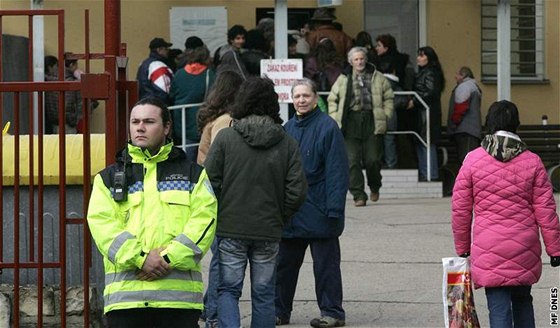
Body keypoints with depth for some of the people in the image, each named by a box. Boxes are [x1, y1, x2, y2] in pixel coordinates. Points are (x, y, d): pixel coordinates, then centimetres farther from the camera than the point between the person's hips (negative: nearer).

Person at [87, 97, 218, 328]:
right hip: (125, 295, 1)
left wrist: (170, 258, -13)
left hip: (179, 294, 0)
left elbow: (204, 219, 1)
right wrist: (140, 258, -14)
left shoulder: (192, 174, 14)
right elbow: (101, 223, 0)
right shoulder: (108, 178, 15)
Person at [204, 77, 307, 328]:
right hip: (269, 231, 2)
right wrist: (279, 218, 11)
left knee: (228, 289, 5)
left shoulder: (225, 138, -6)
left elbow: (209, 182, -8)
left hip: (231, 230, -2)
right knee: (264, 293, 11)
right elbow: (297, 190, -3)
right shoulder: (287, 144, 0)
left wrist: (217, 215, 7)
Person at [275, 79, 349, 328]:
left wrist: (334, 209, -17)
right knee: (284, 263, 11)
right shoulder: (288, 128, 10)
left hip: (319, 212, -6)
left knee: (325, 264, 2)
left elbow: (337, 172, -12)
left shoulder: (327, 127, -9)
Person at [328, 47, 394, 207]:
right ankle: (358, 195, -2)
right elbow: (332, 100, 14)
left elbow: (388, 97, 14)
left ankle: (374, 187, 26)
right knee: (352, 161, -6)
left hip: (372, 122, 0)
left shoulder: (377, 78, 8)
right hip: (351, 123, 0)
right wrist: (335, 119, 3)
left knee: (373, 159, -1)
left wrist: (385, 115, 3)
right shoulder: (343, 79, 8)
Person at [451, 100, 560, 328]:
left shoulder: (472, 160, -3)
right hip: (525, 249, 2)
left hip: (488, 249, -2)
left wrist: (462, 248, 14)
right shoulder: (532, 161, 0)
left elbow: (460, 210, 2)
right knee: (522, 300, 21)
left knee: (499, 307, -3)